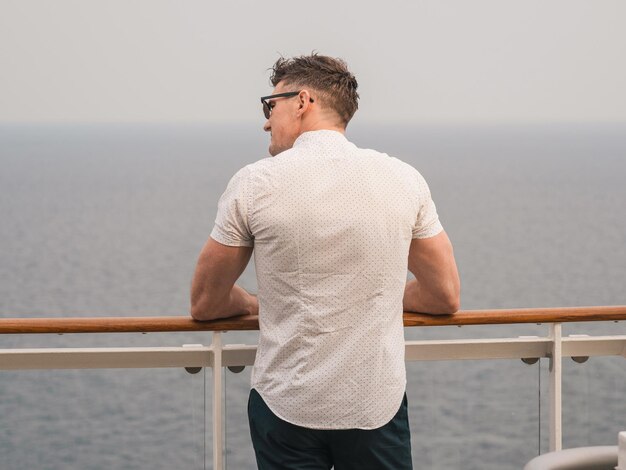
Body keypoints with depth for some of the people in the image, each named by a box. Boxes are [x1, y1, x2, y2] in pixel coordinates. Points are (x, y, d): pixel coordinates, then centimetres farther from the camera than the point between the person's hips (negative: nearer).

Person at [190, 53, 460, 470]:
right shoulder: (404, 179, -1)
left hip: (287, 409, -1)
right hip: (378, 404, 2)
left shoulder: (255, 183, -7)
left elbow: (206, 305, 4)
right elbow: (446, 297, 8)